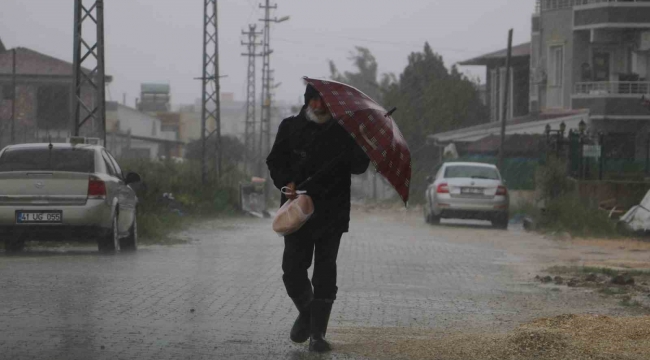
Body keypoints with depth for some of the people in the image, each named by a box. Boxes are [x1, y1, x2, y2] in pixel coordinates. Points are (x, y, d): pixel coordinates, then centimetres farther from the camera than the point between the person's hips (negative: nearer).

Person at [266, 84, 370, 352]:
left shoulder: (344, 131, 3)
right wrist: (286, 182, -10)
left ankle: (317, 333, 7)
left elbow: (358, 167, -1)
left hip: (332, 212, -1)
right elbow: (275, 160, 8)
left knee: (325, 273, 1)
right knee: (293, 269, -3)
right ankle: (306, 312, 26)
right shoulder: (291, 128, 6)